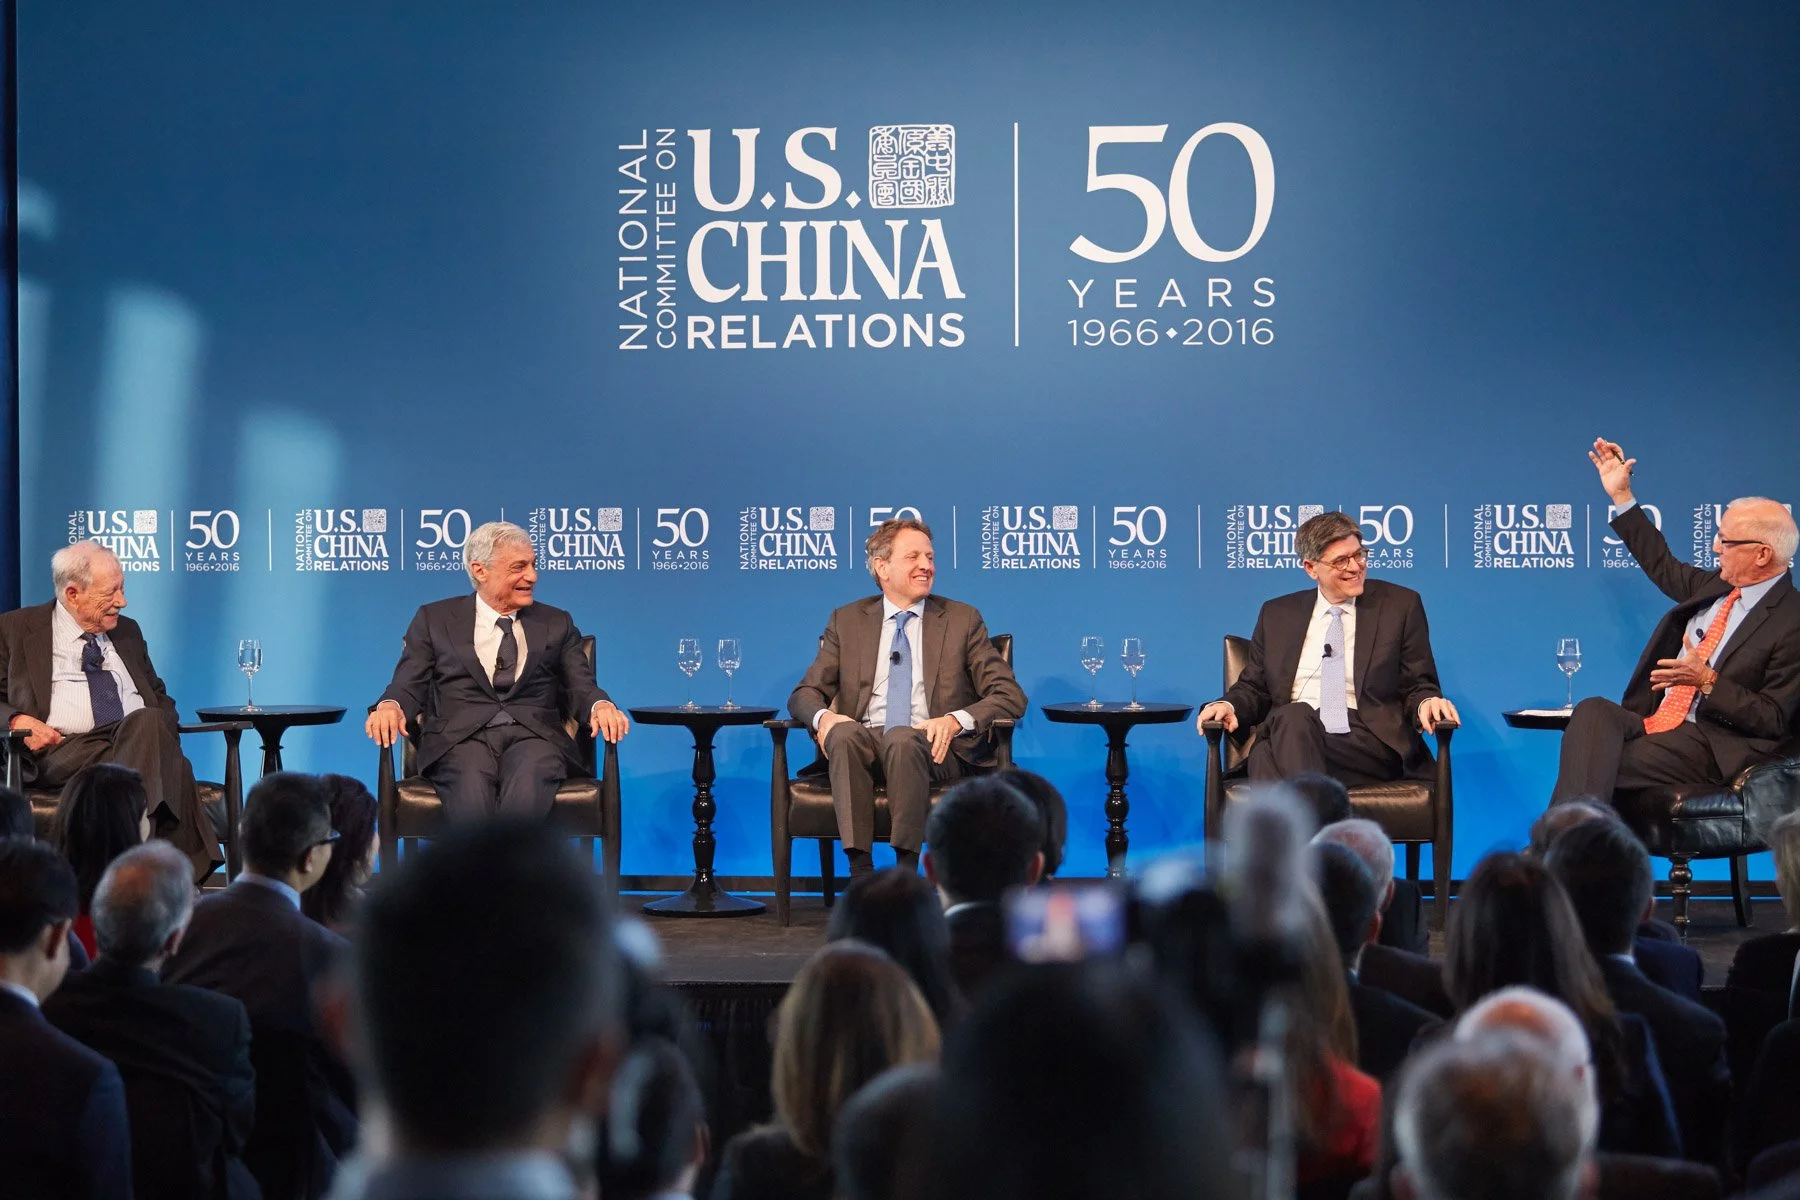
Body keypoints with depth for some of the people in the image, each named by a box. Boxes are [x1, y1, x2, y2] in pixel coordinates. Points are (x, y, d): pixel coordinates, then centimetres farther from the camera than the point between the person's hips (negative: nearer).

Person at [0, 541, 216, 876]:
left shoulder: (128, 632, 28)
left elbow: (159, 697, 32)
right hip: (64, 750, -4)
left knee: (146, 721, -38)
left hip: (142, 737, 4)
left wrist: (160, 731, 8)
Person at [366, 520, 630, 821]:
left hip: (533, 736, 1)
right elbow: (409, 686, 11)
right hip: (460, 737, -1)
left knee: (527, 788, -37)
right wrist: (390, 706, -14)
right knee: (471, 793, -38)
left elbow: (580, 687, 13)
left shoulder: (557, 623, 22)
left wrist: (601, 706, -12)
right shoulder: (434, 619, 18)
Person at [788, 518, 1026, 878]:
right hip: (865, 745, 2)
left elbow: (1011, 696, 5)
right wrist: (823, 716, -12)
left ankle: (906, 872, -33)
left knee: (901, 739, -36)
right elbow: (805, 693, 14)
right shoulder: (847, 621, 17)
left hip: (935, 749, -2)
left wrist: (957, 720, -16)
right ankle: (860, 871, -38)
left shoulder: (963, 620, 12)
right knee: (844, 734, -33)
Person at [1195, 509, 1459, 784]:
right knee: (1294, 716, -38)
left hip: (1368, 742, -2)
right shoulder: (1277, 614, 20)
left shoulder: (1401, 605, 14)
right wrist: (1228, 706, -1)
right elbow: (1254, 687, 23)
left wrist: (1427, 702, -11)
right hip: (1288, 729, 2)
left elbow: (1417, 688, 13)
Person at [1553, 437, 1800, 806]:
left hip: (1710, 744, -7)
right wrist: (1621, 495, 31)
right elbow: (1663, 565, 33)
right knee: (1593, 710, -26)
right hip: (1652, 721, 7)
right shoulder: (1715, 587, 14)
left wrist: (1708, 681, -23)